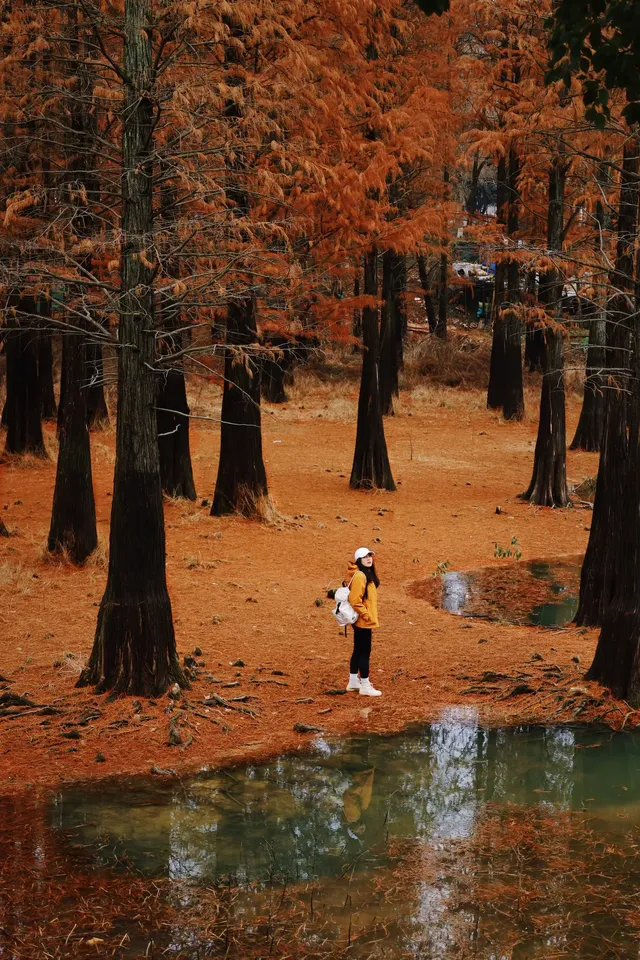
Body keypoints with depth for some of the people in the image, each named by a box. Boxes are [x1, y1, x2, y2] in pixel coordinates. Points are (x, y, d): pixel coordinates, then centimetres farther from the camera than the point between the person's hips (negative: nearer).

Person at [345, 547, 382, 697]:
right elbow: (355, 600, -23)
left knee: (358, 651, 17)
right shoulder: (359, 576, -19)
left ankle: (353, 681, 26)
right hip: (363, 621, -10)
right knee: (364, 652, -5)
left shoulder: (367, 574, 12)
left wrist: (371, 617, 18)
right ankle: (365, 686, -1)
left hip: (362, 621, 10)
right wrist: (366, 615, -19)